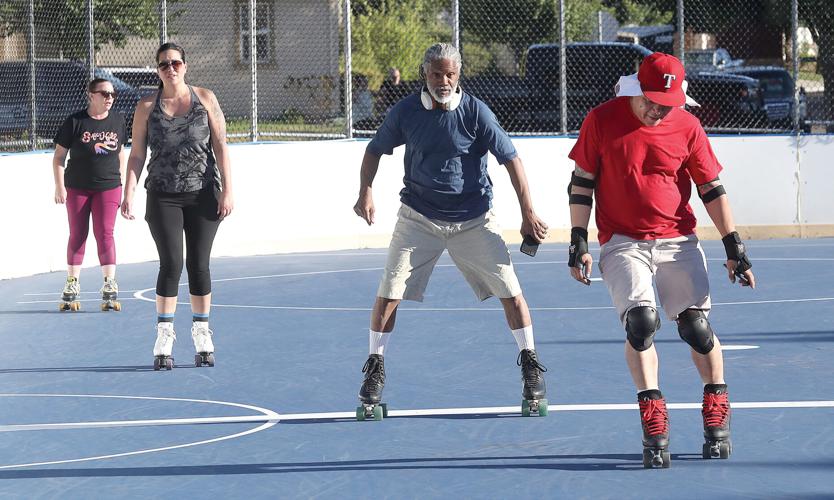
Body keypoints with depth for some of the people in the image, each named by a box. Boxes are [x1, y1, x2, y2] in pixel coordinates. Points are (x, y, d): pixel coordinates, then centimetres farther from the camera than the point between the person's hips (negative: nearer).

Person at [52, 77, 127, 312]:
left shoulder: (117, 120, 5)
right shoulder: (75, 122, -6)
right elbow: (59, 156, -2)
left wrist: (121, 181, 12)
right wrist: (59, 186, -7)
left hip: (108, 187, 1)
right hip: (77, 188, -1)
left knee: (105, 233, -6)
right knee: (77, 235, 5)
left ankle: (109, 288, -6)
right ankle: (71, 286, 15)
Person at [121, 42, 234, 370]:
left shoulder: (205, 99, 3)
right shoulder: (147, 107, 3)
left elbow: (220, 146, 2)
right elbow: (136, 155, 4)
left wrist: (227, 190, -4)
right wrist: (129, 195, -5)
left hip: (203, 196, 1)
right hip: (163, 198, -1)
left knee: (199, 264, 3)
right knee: (171, 263, -10)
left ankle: (202, 337, 14)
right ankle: (164, 338, -4)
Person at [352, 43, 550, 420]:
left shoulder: (475, 112, -11)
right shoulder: (405, 112, -6)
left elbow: (510, 158, -6)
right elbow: (375, 149, 10)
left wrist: (527, 213, -9)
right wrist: (366, 192, -4)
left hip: (473, 219, -1)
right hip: (418, 218, 1)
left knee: (510, 291, -6)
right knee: (389, 293, -7)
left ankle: (530, 366, 10)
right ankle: (374, 371, 7)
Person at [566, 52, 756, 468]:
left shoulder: (687, 127, 0)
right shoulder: (601, 121, -2)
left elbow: (712, 189, 7)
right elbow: (582, 183, 5)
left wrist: (734, 247, 4)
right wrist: (578, 243, 0)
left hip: (678, 242, 1)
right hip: (622, 243, -1)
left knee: (695, 325, -9)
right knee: (641, 321, -20)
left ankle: (717, 413, 15)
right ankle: (654, 430, -16)